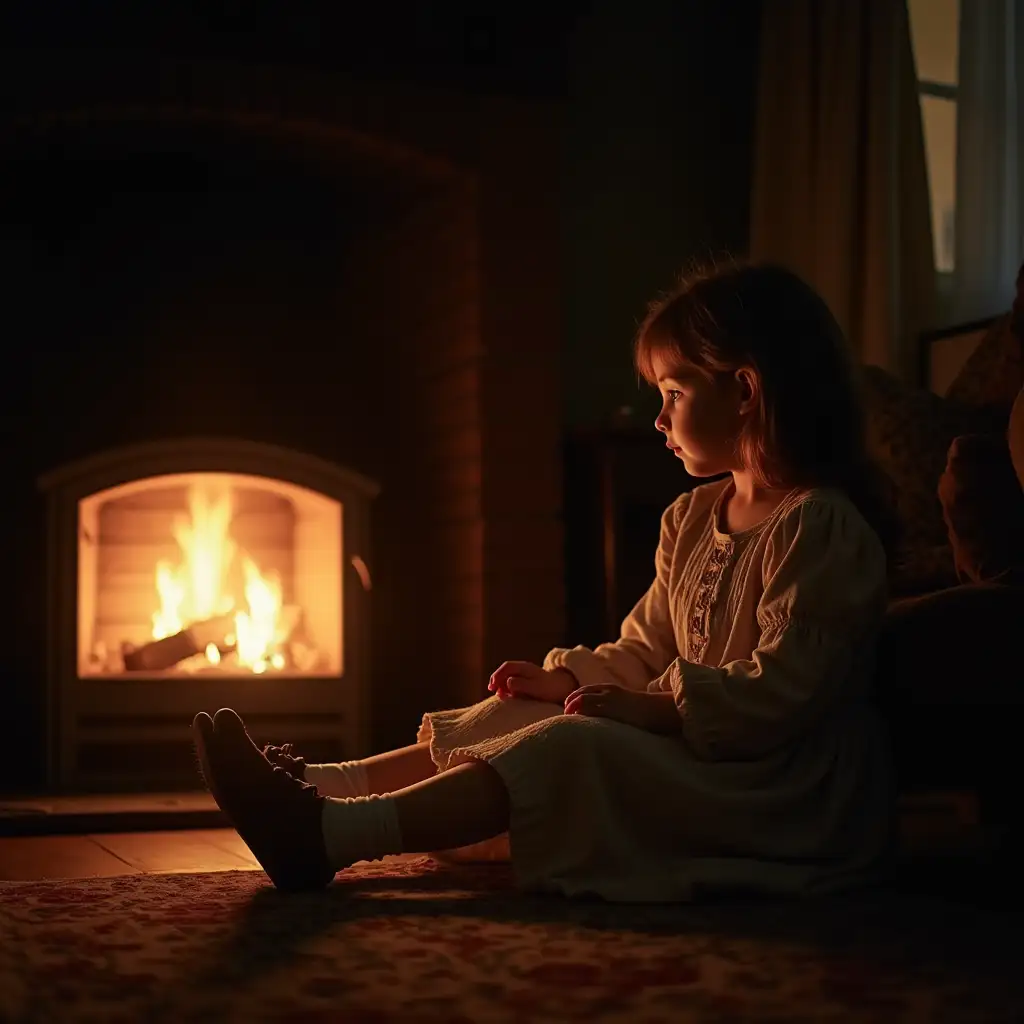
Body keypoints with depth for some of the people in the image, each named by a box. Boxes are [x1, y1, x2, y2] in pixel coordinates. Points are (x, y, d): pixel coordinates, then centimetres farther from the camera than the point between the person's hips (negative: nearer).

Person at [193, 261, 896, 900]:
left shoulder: (821, 526, -15)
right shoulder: (693, 518, 15)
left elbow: (780, 692, -23)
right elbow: (644, 652, 17)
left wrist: (652, 709, -23)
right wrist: (567, 679, -1)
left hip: (787, 800, -9)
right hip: (695, 753, 9)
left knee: (570, 750, -27)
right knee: (521, 719, -5)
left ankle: (332, 835, -38)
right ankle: (322, 789, -16)